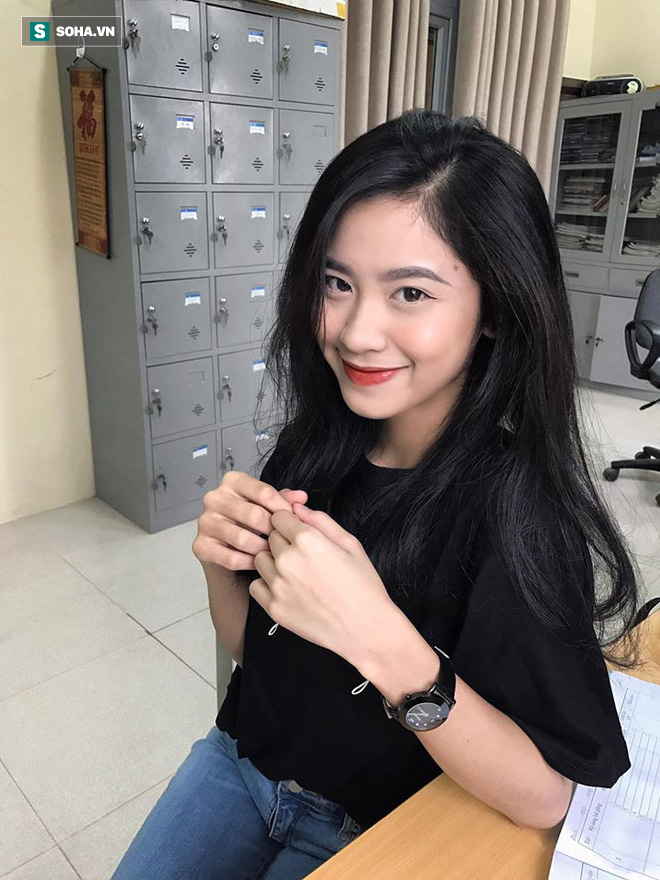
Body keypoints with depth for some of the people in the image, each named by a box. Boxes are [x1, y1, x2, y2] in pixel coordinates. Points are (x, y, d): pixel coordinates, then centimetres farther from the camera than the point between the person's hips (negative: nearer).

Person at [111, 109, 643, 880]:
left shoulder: (520, 506, -27)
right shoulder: (313, 441, -13)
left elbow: (543, 795, -24)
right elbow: (249, 645, 0)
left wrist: (379, 637, -37)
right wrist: (224, 564, -21)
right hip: (243, 759, 4)